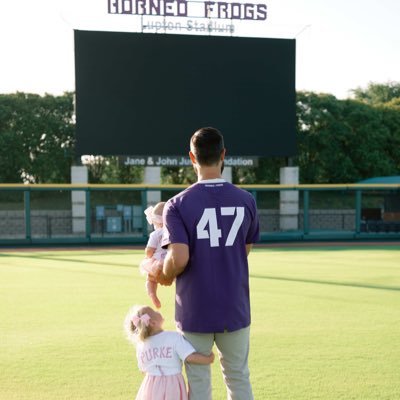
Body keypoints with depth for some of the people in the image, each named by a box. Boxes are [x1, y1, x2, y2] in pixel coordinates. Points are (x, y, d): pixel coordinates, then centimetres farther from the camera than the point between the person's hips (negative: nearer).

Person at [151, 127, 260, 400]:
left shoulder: (178, 205, -11)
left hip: (195, 311, -3)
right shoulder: (246, 201, -1)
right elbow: (245, 251, 9)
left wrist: (165, 276, 1)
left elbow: (179, 258, -20)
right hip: (235, 308, 3)